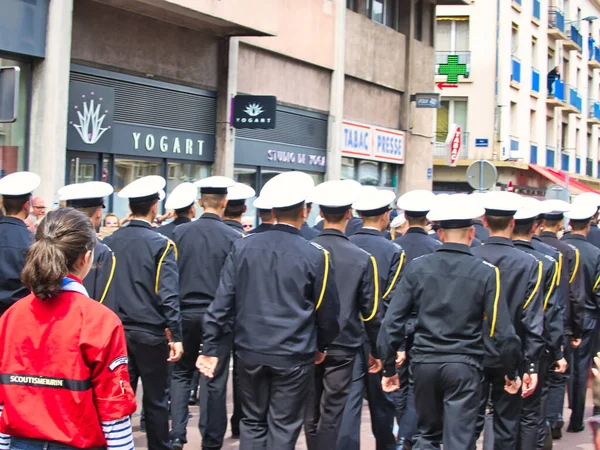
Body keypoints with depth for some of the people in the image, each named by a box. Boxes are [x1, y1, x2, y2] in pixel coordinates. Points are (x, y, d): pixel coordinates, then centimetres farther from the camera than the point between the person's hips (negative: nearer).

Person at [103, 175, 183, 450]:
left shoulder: (110, 242, 0)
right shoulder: (161, 244, -11)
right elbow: (168, 295, -15)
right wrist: (176, 336, -12)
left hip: (117, 331, 3)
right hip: (150, 333, -3)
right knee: (155, 399, 8)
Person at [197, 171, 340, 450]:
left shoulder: (243, 247, -2)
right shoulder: (315, 255, -10)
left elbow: (223, 301, -1)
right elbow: (328, 311, -2)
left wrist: (211, 348, 4)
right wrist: (322, 345, 15)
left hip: (250, 352, 3)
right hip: (293, 356, -3)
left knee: (253, 423, 16)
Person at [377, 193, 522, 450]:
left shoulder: (417, 267, -2)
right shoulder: (486, 272, -7)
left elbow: (392, 321, -2)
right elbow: (501, 330, -8)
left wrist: (389, 367, 8)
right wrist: (511, 373, 6)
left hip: (425, 362, 3)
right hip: (464, 366, -2)